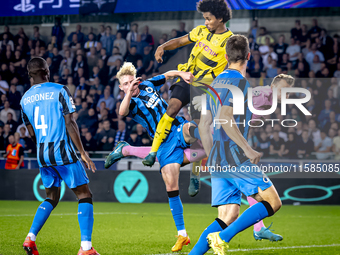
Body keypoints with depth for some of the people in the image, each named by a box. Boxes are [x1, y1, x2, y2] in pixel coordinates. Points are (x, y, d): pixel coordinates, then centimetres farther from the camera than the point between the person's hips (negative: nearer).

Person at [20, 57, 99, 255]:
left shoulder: (25, 99, 9)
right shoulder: (59, 91, -6)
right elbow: (70, 124, -11)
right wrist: (83, 153, -8)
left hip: (42, 155, 6)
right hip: (63, 152, -6)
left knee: (52, 198, 20)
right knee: (84, 195, 0)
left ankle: (30, 238, 3)